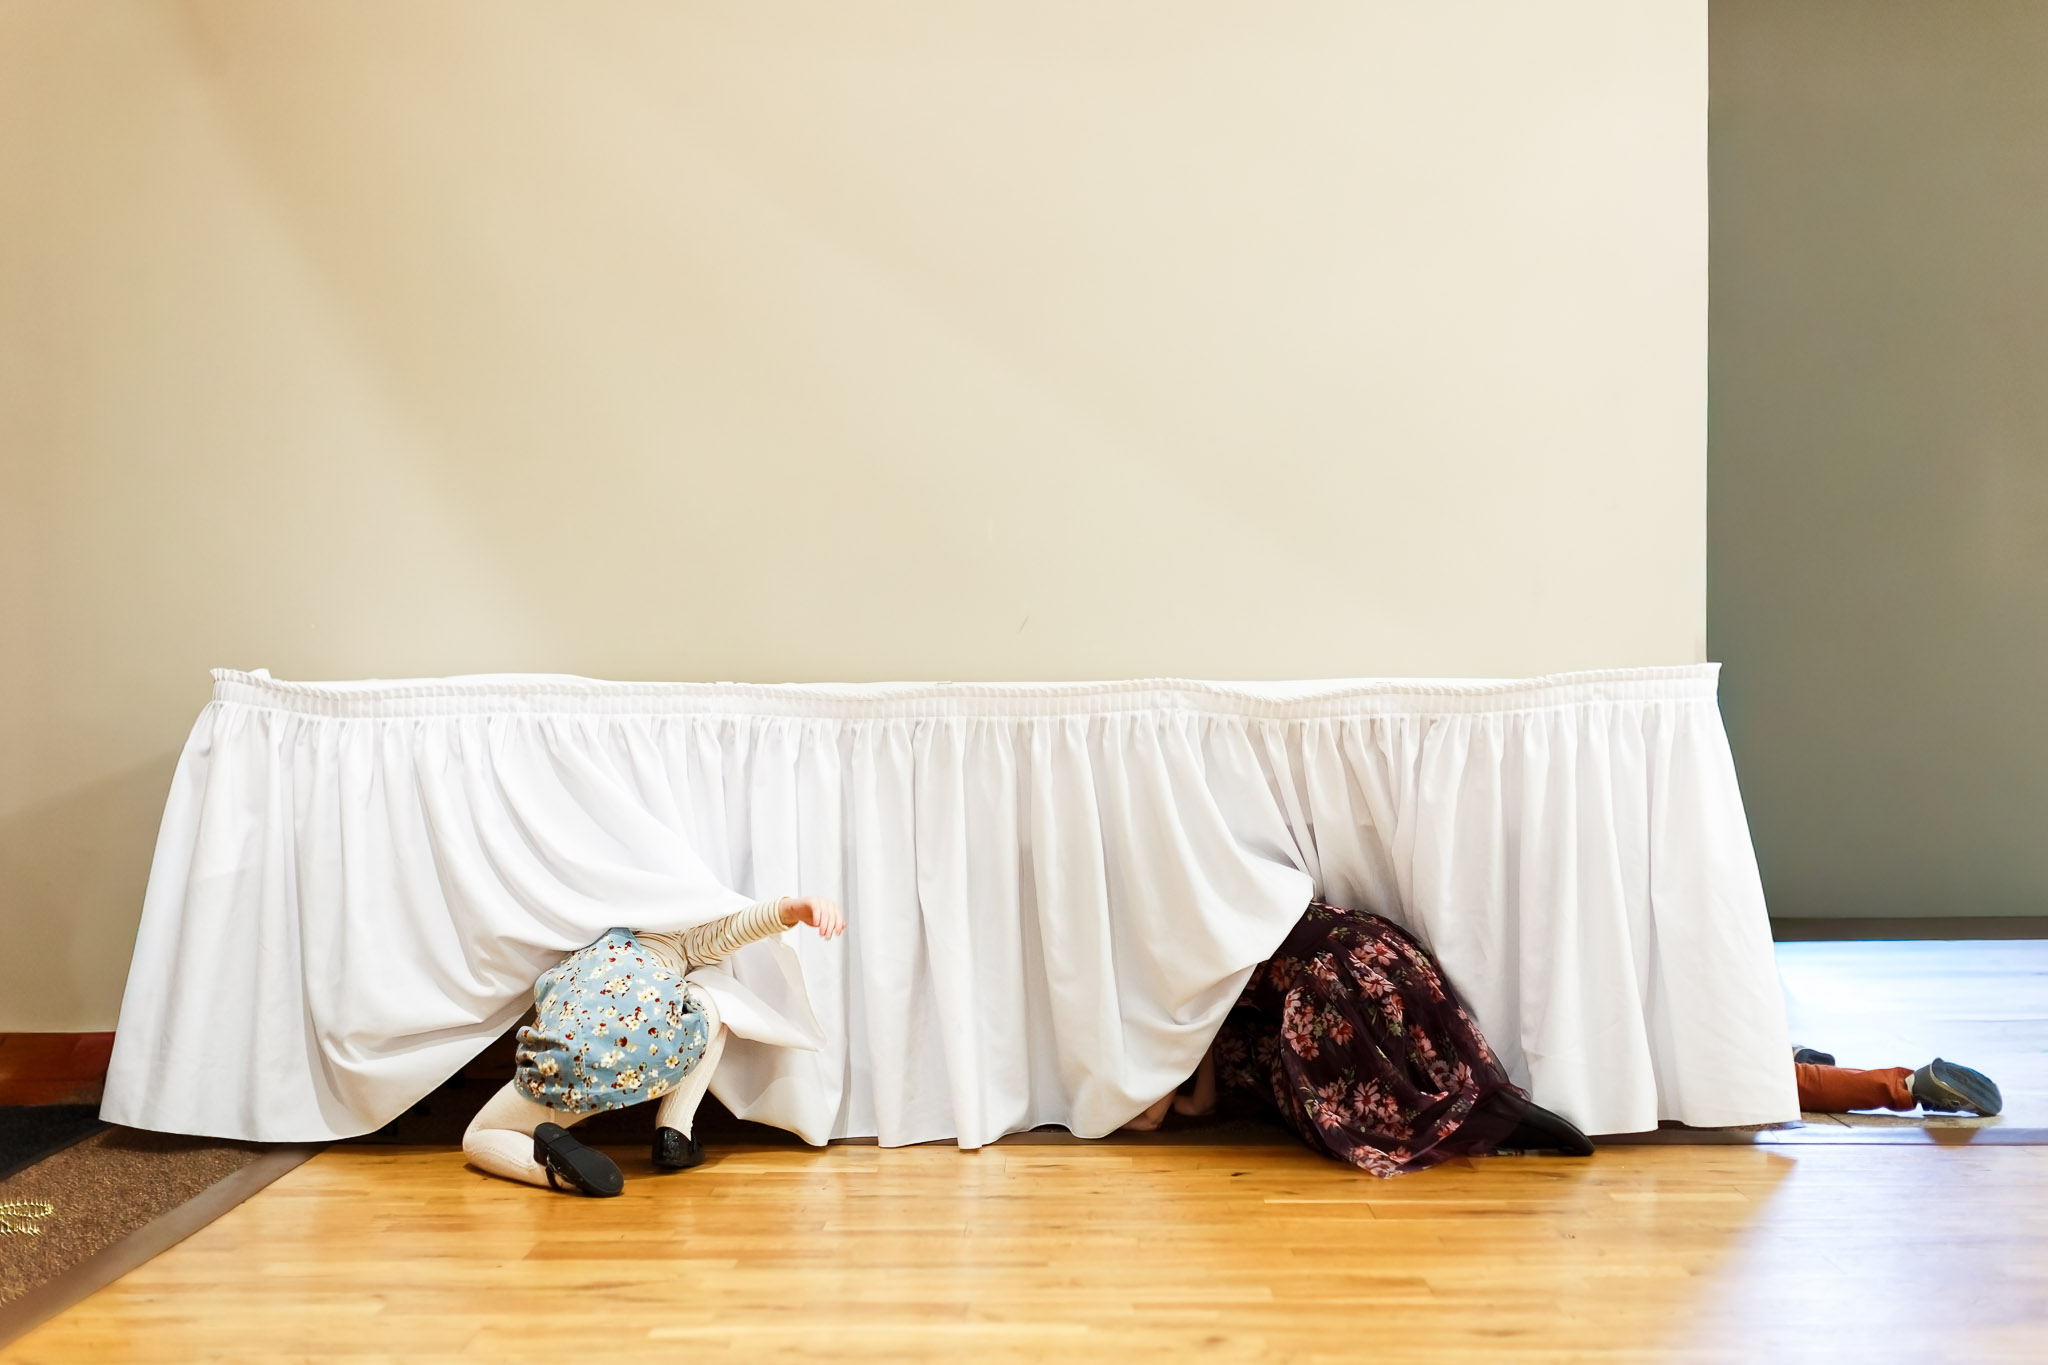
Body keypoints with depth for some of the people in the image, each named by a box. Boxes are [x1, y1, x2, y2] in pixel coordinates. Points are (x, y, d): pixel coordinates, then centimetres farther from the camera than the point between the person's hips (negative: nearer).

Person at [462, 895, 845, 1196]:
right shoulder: (674, 936, 34)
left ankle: (555, 1159, -4)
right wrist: (793, 908, -4)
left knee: (477, 1140, 29)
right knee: (709, 1004, 33)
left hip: (565, 1069, 1)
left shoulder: (554, 975, 45)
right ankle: (674, 1136, 19)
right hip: (658, 1046, -1)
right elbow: (730, 927, 14)